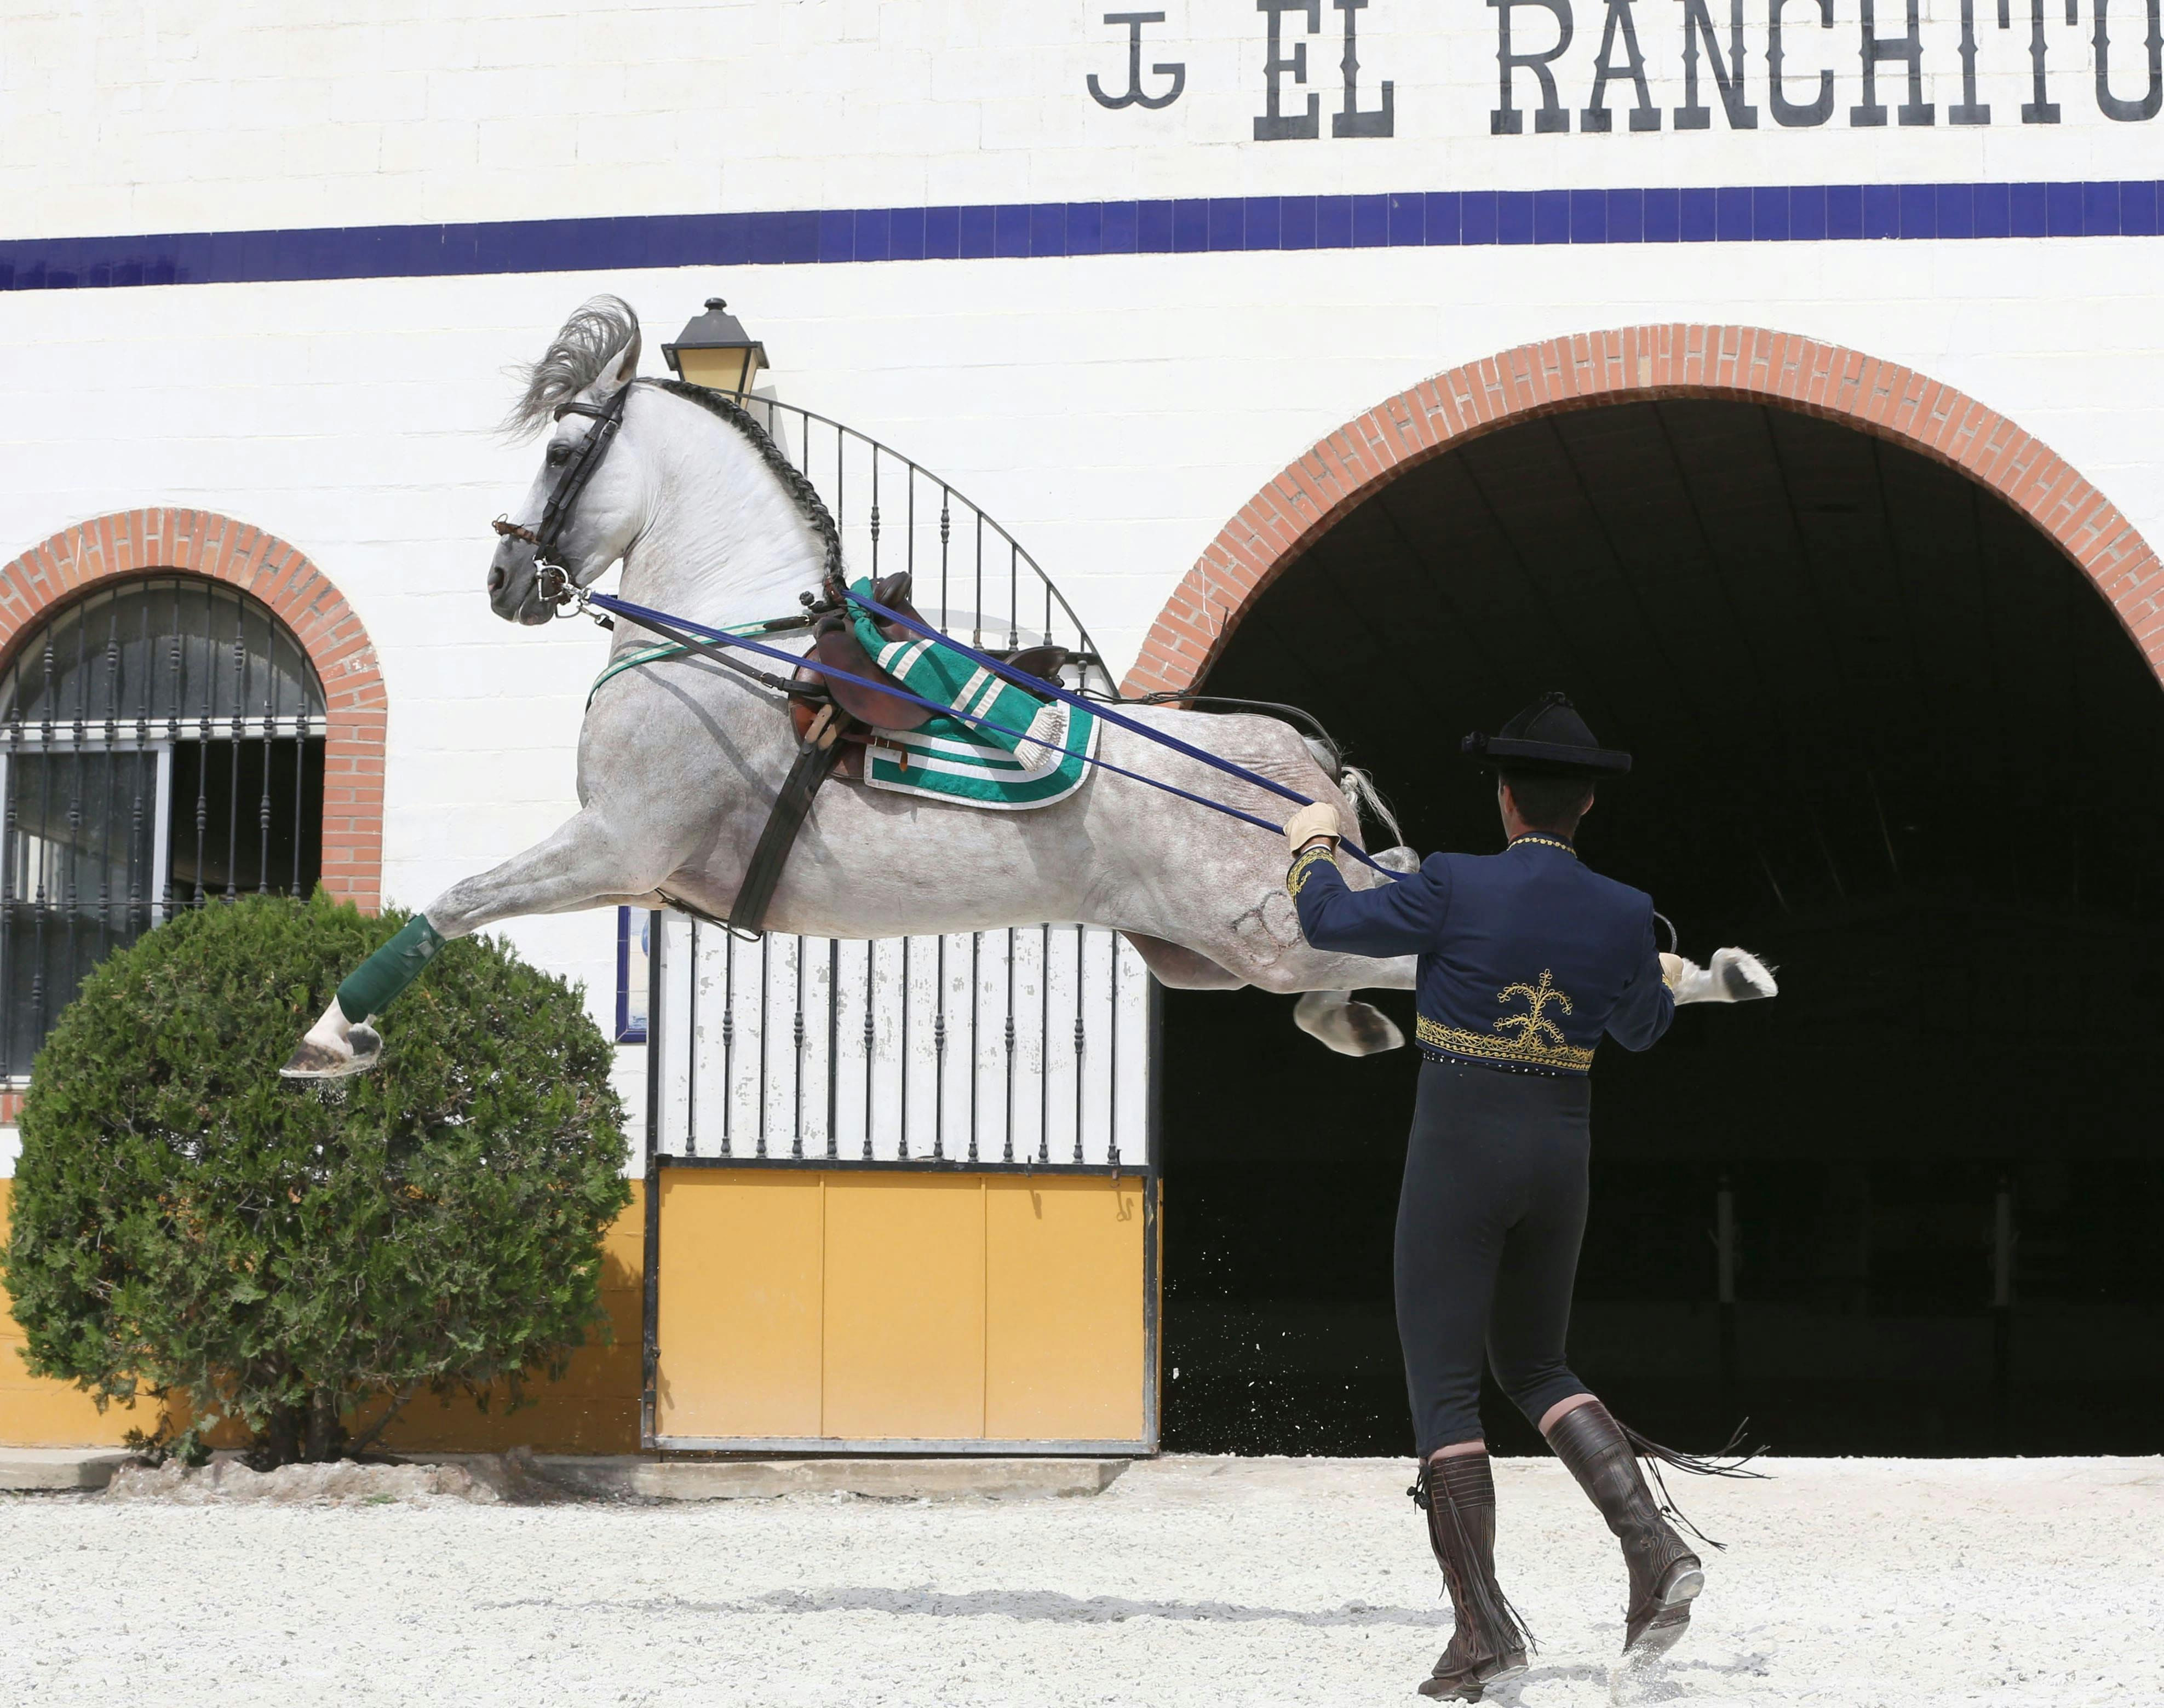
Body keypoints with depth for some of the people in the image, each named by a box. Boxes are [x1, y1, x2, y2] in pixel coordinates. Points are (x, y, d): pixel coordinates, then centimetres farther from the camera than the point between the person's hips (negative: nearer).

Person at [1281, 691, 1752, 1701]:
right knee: (1535, 1366, 20)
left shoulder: (1455, 887, -13)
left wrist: (1314, 849, 20)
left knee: (1443, 1386, 0)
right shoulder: (1624, 915, -1)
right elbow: (1638, 1031, 16)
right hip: (1559, 1161, 5)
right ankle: (1654, 1549, 2)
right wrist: (1667, 984, 39)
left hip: (1456, 1156, -5)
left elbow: (1331, 923, -1)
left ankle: (1484, 1627, -5)